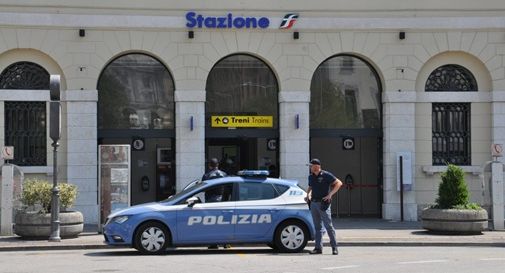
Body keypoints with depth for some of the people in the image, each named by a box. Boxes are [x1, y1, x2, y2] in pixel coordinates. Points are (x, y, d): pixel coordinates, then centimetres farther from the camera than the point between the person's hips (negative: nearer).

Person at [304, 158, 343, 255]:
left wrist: (330, 194, -14)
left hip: (323, 203, -6)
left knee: (328, 226, -6)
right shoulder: (311, 177, 12)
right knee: (317, 227, 8)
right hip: (313, 203, 6)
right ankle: (318, 248, 11)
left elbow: (339, 183, -8)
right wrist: (308, 195, 5)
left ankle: (334, 247, 0)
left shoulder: (326, 175, -7)